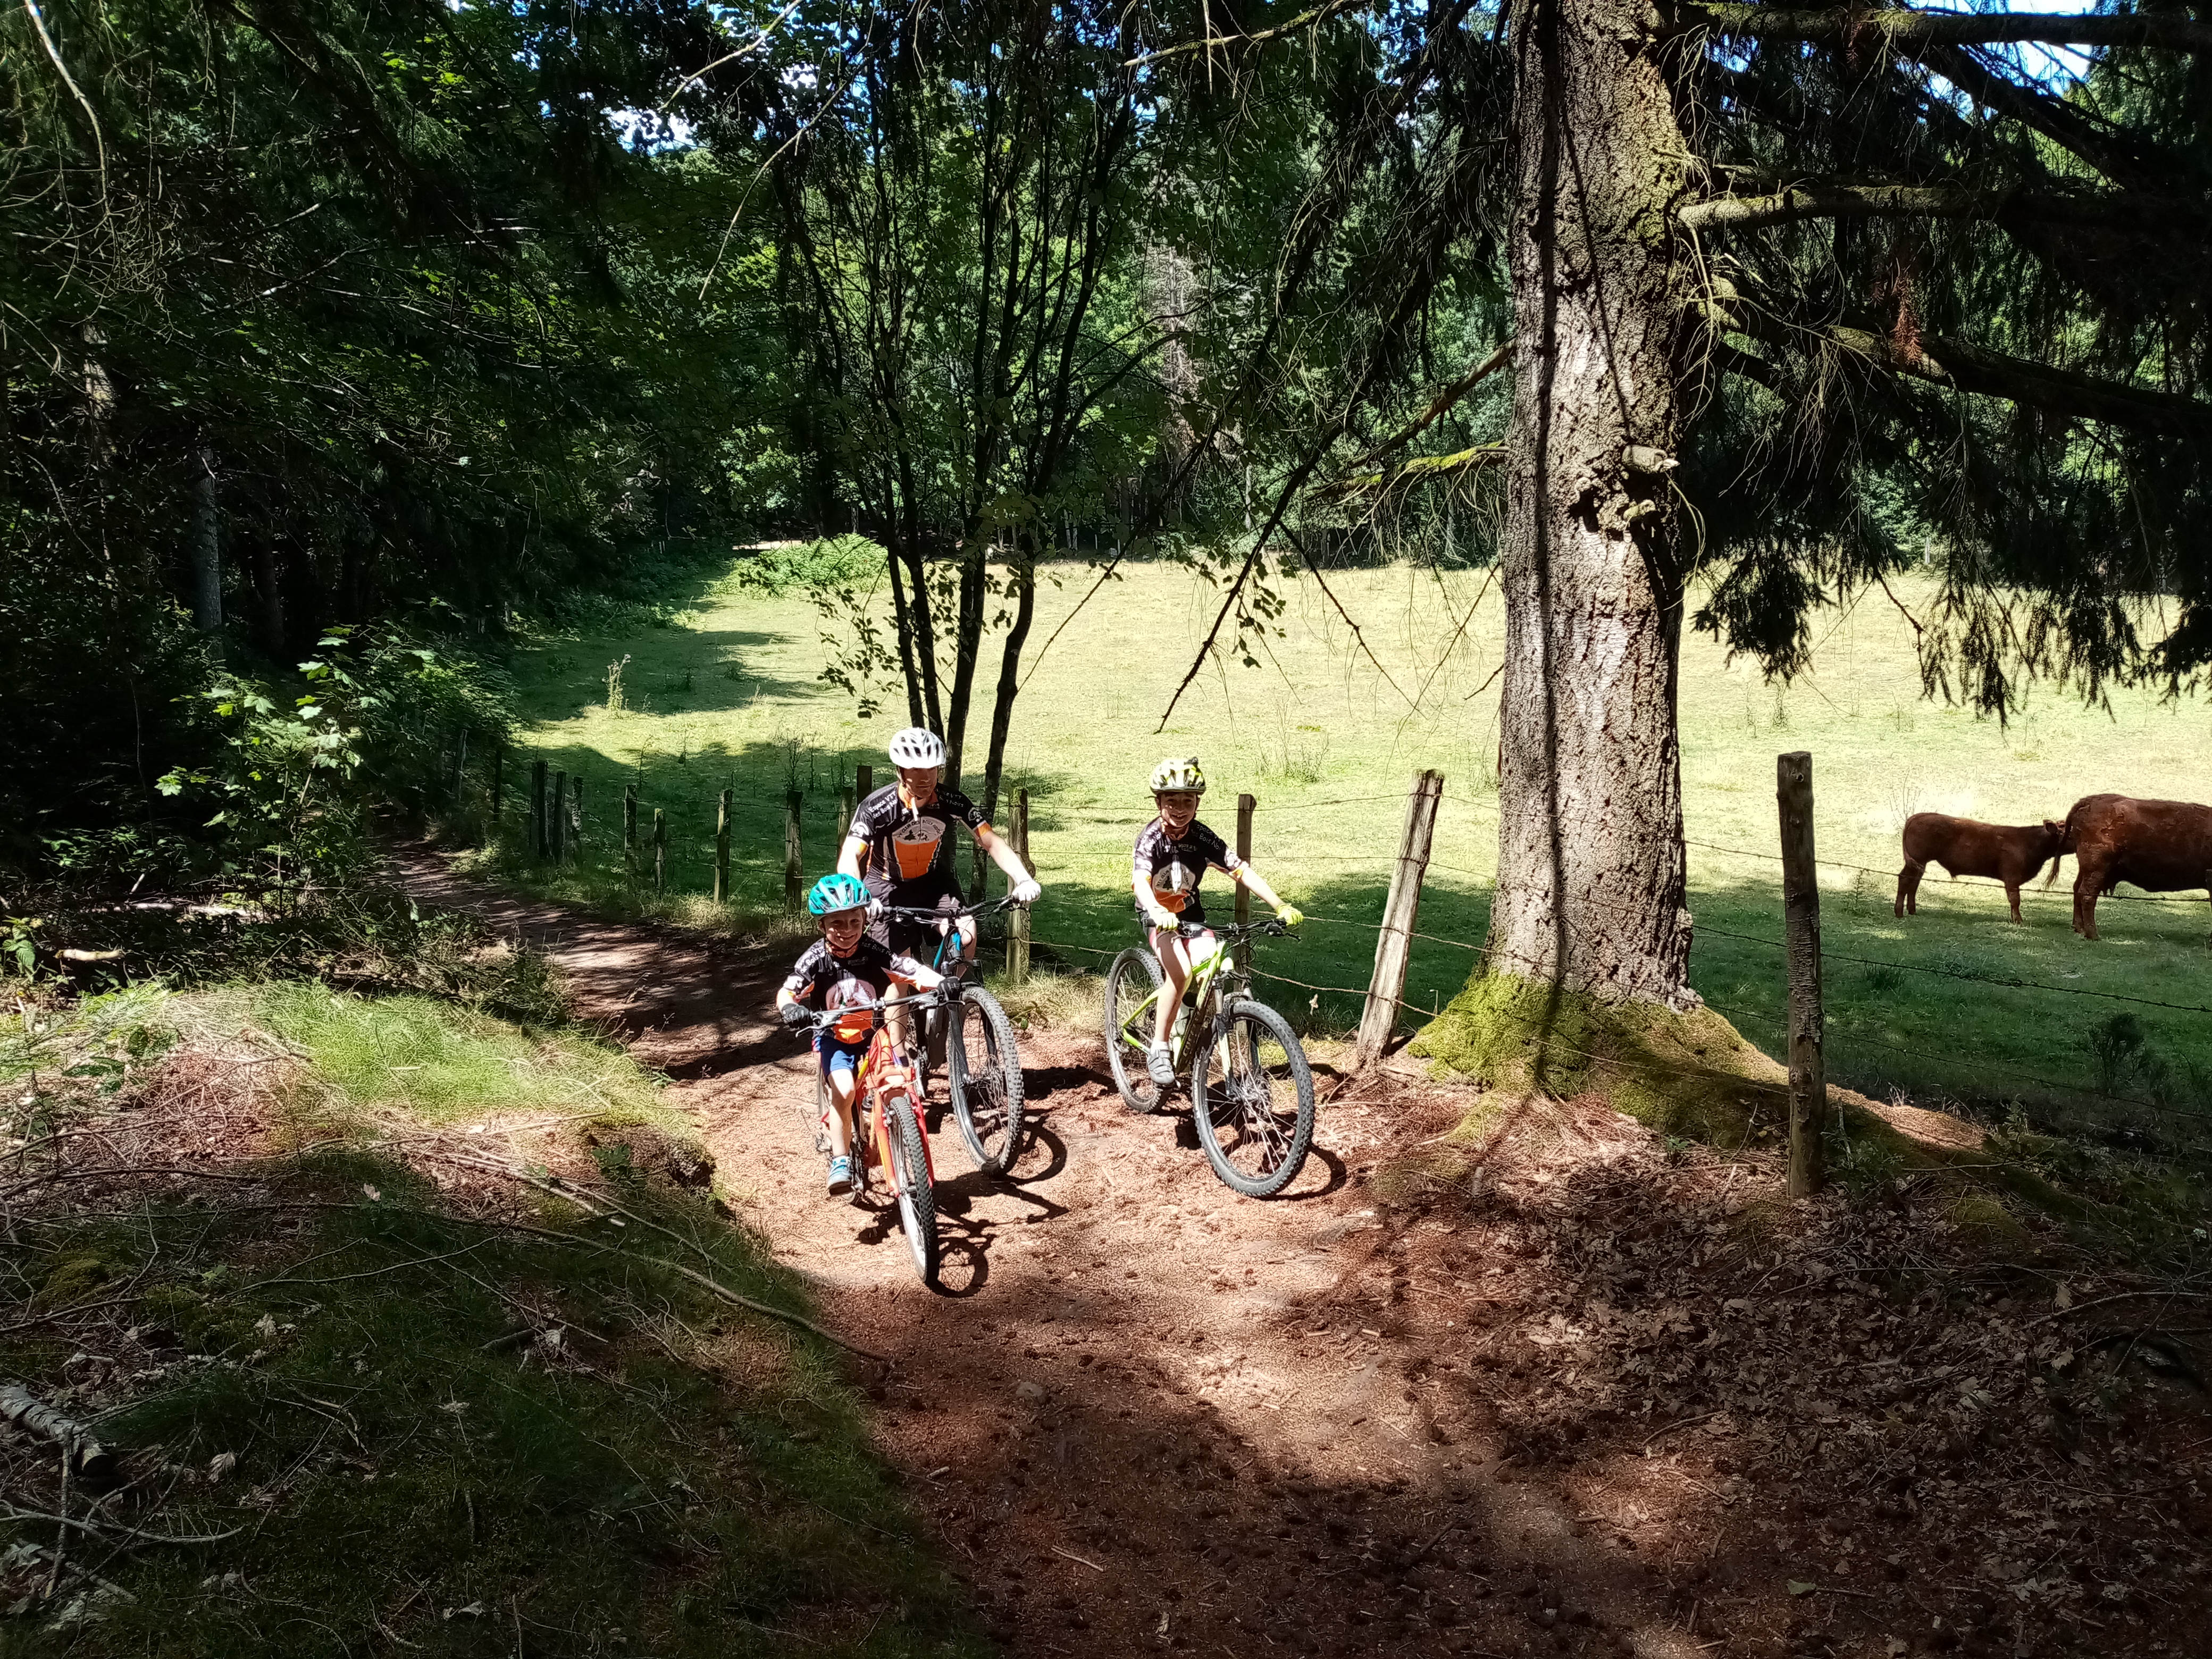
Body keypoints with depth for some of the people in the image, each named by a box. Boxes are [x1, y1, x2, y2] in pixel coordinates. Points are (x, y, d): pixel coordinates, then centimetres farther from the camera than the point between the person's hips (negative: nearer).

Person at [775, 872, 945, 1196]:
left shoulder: (874, 952, -13)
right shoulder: (817, 957, -14)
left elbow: (916, 972, -21)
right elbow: (786, 992, -23)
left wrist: (941, 983, -41)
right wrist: (790, 1009, -46)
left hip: (875, 1034, 1)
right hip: (835, 1038, -1)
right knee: (844, 1090, -26)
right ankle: (840, 1161, -9)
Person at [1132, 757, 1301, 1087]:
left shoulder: (1202, 837, -12)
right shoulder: (1151, 838, -20)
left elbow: (1242, 871, -16)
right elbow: (1141, 882, -36)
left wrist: (1280, 906, -27)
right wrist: (1159, 914, -57)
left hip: (1190, 914, 3)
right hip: (1158, 917, -3)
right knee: (1181, 973, -29)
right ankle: (1158, 1051, -16)